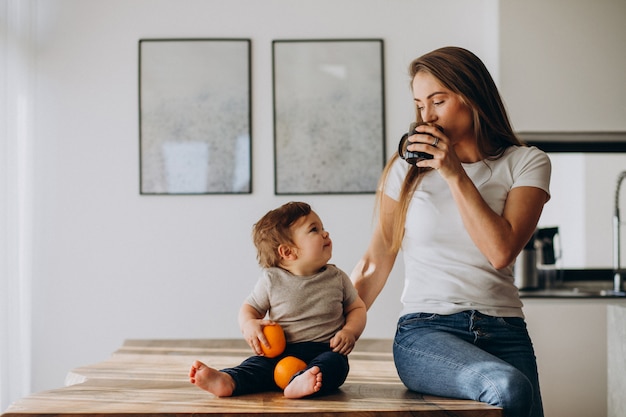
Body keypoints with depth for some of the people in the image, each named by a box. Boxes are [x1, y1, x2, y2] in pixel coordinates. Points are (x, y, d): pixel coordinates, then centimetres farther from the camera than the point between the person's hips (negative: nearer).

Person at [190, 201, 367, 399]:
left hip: (323, 351, 0)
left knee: (335, 362, -32)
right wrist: (249, 324, -15)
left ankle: (300, 383, -60)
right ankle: (228, 380, -52)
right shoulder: (272, 280, 3)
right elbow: (249, 308, 10)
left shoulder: (337, 278, 7)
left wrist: (350, 332, -9)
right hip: (281, 353, 1)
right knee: (259, 364, -25)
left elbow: (357, 308, 13)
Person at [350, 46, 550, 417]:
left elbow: (501, 251, -7)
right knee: (508, 387, -31)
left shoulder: (527, 163, 7)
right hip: (425, 331, -1)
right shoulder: (408, 168, 10)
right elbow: (376, 263, 12)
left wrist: (455, 175, -8)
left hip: (503, 332, 2)